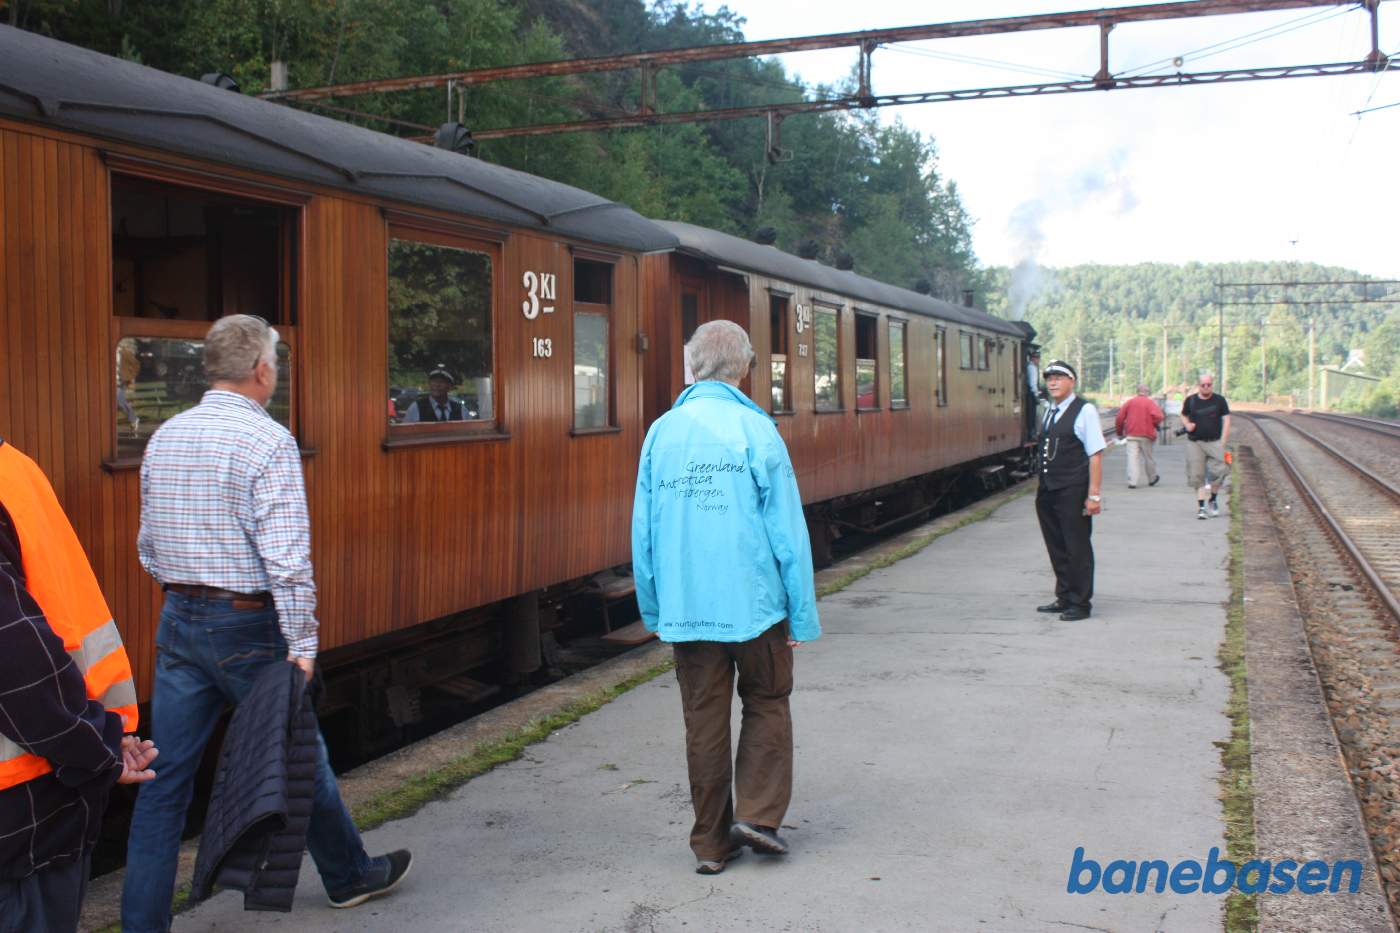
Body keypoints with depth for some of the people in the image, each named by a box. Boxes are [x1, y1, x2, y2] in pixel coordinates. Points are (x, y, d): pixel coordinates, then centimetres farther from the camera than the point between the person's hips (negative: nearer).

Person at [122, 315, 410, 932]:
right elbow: (286, 554, -21)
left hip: (177, 624, 6)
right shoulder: (267, 441, -14)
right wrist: (302, 643, -18)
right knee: (301, 759, 12)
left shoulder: (164, 437, 8)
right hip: (247, 625, -6)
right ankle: (350, 876, 31)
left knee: (164, 781, 9)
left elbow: (148, 546, 14)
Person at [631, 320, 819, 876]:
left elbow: (643, 532, 5)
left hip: (685, 609, 3)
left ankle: (712, 843, 19)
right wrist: (802, 616, -3)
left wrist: (653, 610, 15)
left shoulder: (661, 433, 2)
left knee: (703, 720, 12)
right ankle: (757, 814, 11)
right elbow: (787, 530, -9)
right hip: (753, 602, -3)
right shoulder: (755, 431, -9)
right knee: (766, 703, 18)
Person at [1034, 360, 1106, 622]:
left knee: (1077, 548, 2)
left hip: (1072, 492, -7)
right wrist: (1043, 486, 12)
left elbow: (1096, 455, -13)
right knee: (1057, 547, 15)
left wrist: (1094, 495, -16)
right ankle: (1064, 598, 28)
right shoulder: (1049, 412, 13)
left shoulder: (1085, 411, -10)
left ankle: (1080, 603, 13)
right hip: (1048, 491, 7)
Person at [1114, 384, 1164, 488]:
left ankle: (1132, 482, -14)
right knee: (1148, 457, 14)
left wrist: (1119, 432, 14)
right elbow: (1158, 416, -19)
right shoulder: (1150, 403, -3)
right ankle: (1152, 478, 31)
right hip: (1146, 435, -1)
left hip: (1131, 435, 1)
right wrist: (1157, 425, 3)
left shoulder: (1129, 402, 5)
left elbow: (1120, 418, 3)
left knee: (1132, 458, -4)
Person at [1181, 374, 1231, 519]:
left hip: (1214, 442, -1)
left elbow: (1226, 420, 2)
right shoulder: (1190, 400, 5)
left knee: (1218, 472, -9)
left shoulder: (1219, 400, 2)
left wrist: (1223, 442, -6)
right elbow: (1183, 416, 19)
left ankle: (1213, 500, 15)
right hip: (1194, 443, 1)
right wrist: (1187, 424, -5)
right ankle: (1200, 507, 5)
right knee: (1197, 476, -1)